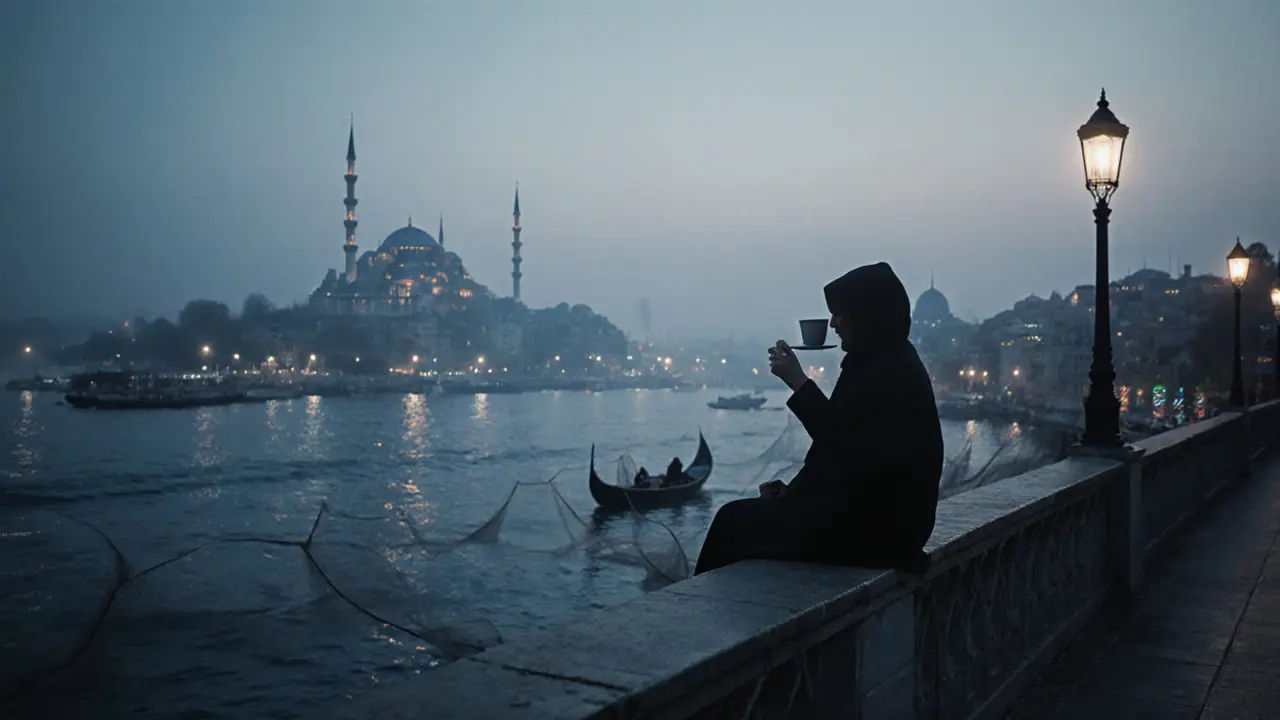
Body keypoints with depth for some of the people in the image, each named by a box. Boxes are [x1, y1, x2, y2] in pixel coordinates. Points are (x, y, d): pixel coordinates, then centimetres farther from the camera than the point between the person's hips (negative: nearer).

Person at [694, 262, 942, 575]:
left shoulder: (887, 372, -18)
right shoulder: (891, 364, 14)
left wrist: (798, 382, -16)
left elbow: (841, 443, -21)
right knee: (744, 515, 14)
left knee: (734, 520, -3)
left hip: (870, 526, -10)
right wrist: (794, 487, 8)